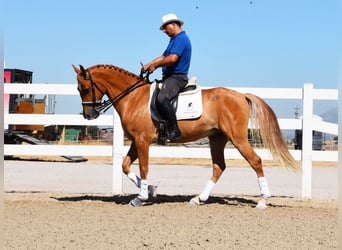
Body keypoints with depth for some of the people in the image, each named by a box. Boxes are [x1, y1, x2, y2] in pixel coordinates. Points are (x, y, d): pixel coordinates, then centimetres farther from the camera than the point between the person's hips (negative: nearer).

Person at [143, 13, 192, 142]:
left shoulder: (181, 39, -12)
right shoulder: (174, 40, 23)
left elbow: (172, 58, -23)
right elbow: (163, 57, 23)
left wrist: (155, 65, -11)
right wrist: (149, 65, 8)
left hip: (177, 77, -12)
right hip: (169, 77, 12)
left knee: (162, 98, -33)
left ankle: (174, 131, -32)